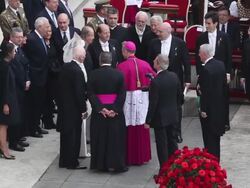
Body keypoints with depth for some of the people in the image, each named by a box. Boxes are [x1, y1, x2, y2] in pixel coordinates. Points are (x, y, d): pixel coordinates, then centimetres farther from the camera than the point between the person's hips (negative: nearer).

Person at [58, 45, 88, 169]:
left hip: (64, 106, 8)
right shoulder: (77, 71, -23)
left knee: (66, 133, 17)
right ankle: (72, 162, 10)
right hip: (74, 108, -8)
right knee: (74, 135, 3)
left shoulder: (65, 67, 3)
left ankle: (64, 161, 26)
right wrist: (83, 110, -13)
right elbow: (80, 93, -20)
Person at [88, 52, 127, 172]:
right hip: (116, 112, 0)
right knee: (116, 138, 8)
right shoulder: (119, 74, -5)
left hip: (99, 111, 1)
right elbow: (122, 94, -10)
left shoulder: (93, 75, -5)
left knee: (100, 138, 10)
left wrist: (100, 108, -11)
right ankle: (117, 164, 9)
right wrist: (115, 109, -12)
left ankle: (101, 164, 15)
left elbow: (91, 94, -10)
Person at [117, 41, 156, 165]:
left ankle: (129, 158, 11)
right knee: (142, 130, 13)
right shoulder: (145, 64, 0)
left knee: (129, 130, 6)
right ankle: (142, 157, 19)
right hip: (143, 99, 4)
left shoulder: (122, 66, -13)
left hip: (128, 99, -4)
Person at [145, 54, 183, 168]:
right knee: (172, 142, 17)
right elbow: (180, 96, 8)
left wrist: (148, 121, -11)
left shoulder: (155, 82, -22)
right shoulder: (174, 76, -1)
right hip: (173, 116, 7)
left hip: (160, 118, -7)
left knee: (162, 145, 2)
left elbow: (153, 103, -19)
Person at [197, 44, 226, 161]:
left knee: (209, 139, 1)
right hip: (220, 106, 8)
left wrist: (203, 109, -15)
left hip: (209, 108, -8)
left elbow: (206, 91, -22)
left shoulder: (206, 69, -23)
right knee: (216, 136, 18)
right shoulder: (221, 65, 2)